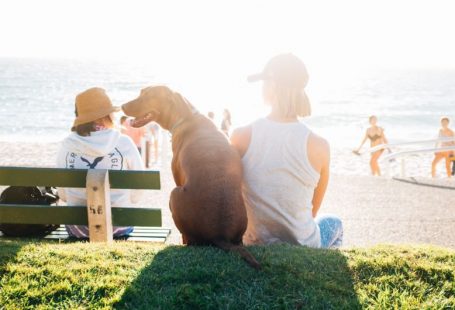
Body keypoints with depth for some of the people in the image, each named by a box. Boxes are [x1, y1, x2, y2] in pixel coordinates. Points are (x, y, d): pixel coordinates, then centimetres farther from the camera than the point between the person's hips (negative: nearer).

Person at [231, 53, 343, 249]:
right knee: (334, 223, 34)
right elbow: (313, 210, -2)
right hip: (302, 246, -1)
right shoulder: (318, 146, -17)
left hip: (253, 245, 1)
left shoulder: (241, 137, -16)